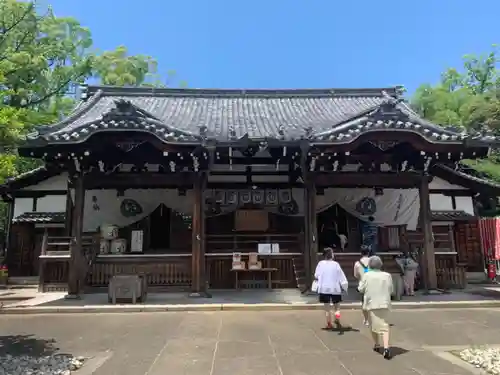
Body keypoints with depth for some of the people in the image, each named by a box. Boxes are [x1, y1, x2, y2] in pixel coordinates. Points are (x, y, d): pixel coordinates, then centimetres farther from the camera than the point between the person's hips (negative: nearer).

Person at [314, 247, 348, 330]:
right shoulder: (335, 264, -9)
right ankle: (337, 321, -10)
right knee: (337, 307, 11)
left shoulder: (321, 263, -6)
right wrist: (344, 287, 5)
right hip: (335, 288, -1)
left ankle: (329, 324, 16)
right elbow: (341, 277, -6)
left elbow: (316, 276, -5)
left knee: (327, 308, 12)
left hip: (324, 288, 1)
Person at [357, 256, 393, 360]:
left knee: (373, 325, 16)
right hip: (384, 304, 1)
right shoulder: (387, 275, -2)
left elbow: (361, 289, -2)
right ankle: (386, 348, -13)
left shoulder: (367, 275, -9)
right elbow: (390, 290, 5)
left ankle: (377, 345, 29)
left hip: (372, 304, -1)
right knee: (384, 326, 3)